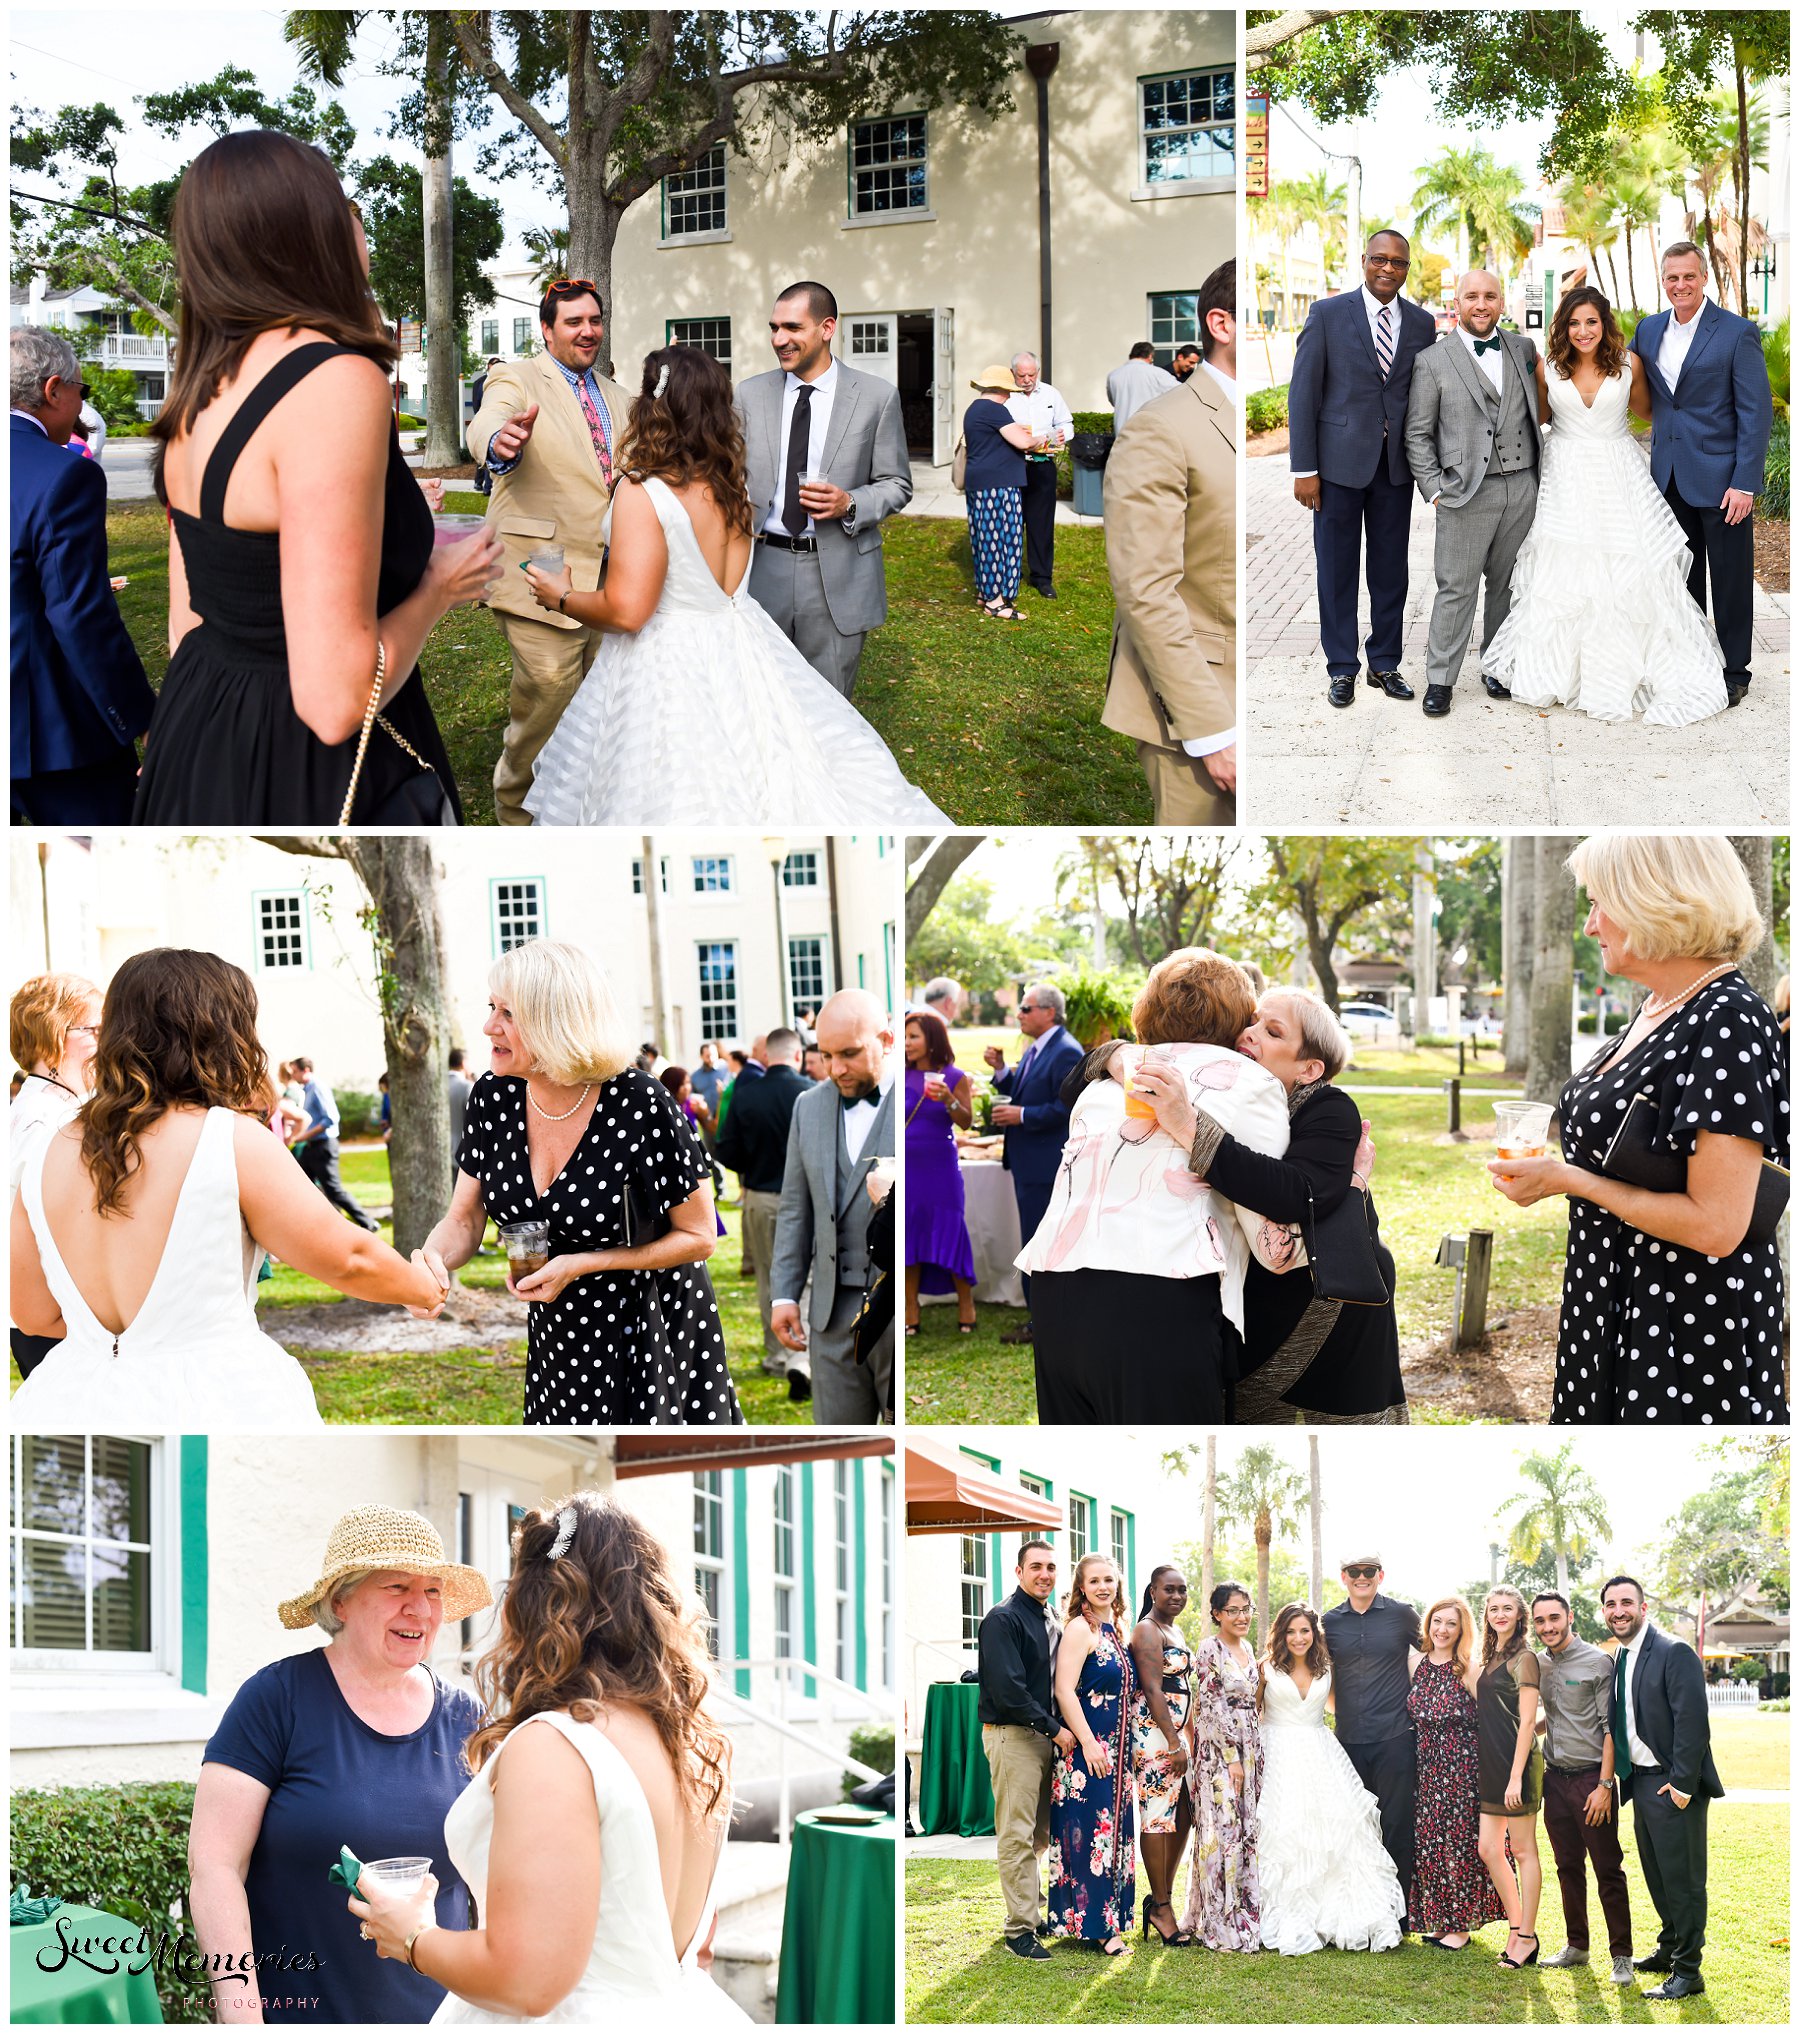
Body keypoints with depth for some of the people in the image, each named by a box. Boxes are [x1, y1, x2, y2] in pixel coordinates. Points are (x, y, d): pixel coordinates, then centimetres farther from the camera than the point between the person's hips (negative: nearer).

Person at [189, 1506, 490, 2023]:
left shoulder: (464, 1719, 3)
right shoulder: (276, 1699, -10)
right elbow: (213, 1865, -14)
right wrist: (242, 2018, -20)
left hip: (435, 2013, 4)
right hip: (293, 2014, -4)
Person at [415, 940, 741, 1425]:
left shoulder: (642, 1105, -21)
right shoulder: (493, 1098, -6)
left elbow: (699, 1237, -13)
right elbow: (465, 1221, 2)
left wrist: (581, 1266, -19)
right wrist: (432, 1258, -22)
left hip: (658, 1340, -5)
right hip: (560, 1344, 5)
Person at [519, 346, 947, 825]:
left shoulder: (642, 493, -19)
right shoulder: (731, 486, 3)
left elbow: (626, 611, -23)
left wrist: (563, 597, -4)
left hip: (668, 661, -7)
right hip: (740, 653, 7)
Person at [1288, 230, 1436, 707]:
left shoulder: (1422, 323, 6)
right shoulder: (1328, 314, -3)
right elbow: (1303, 392, -4)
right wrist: (1304, 469, -9)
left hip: (1397, 465, 3)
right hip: (1340, 461, -3)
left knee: (1391, 569, 9)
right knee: (1337, 569, 5)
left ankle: (1385, 663, 20)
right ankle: (1341, 668, 15)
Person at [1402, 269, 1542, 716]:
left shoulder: (1523, 349, 10)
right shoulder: (1432, 361, 0)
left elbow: (1539, 407, 17)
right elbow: (1417, 434, 0)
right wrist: (1434, 489, -6)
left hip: (1522, 490, 4)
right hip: (1466, 494, -4)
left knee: (1508, 584, 11)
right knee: (1456, 589, -2)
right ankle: (1440, 680, 5)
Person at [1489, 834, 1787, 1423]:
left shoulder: (1728, 1022, -20)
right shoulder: (1655, 1010, 10)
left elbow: (1716, 1224, -25)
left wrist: (1570, 1179, -18)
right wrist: (1545, 1165, 9)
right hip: (1615, 1303, 10)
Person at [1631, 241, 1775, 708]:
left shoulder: (1737, 333, -10)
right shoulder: (1649, 329, 7)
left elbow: (1757, 412, -11)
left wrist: (1745, 482, -16)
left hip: (1721, 479, -5)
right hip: (1670, 476, 5)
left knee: (1730, 580, 4)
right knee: (1682, 580, 14)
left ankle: (1734, 672, 15)